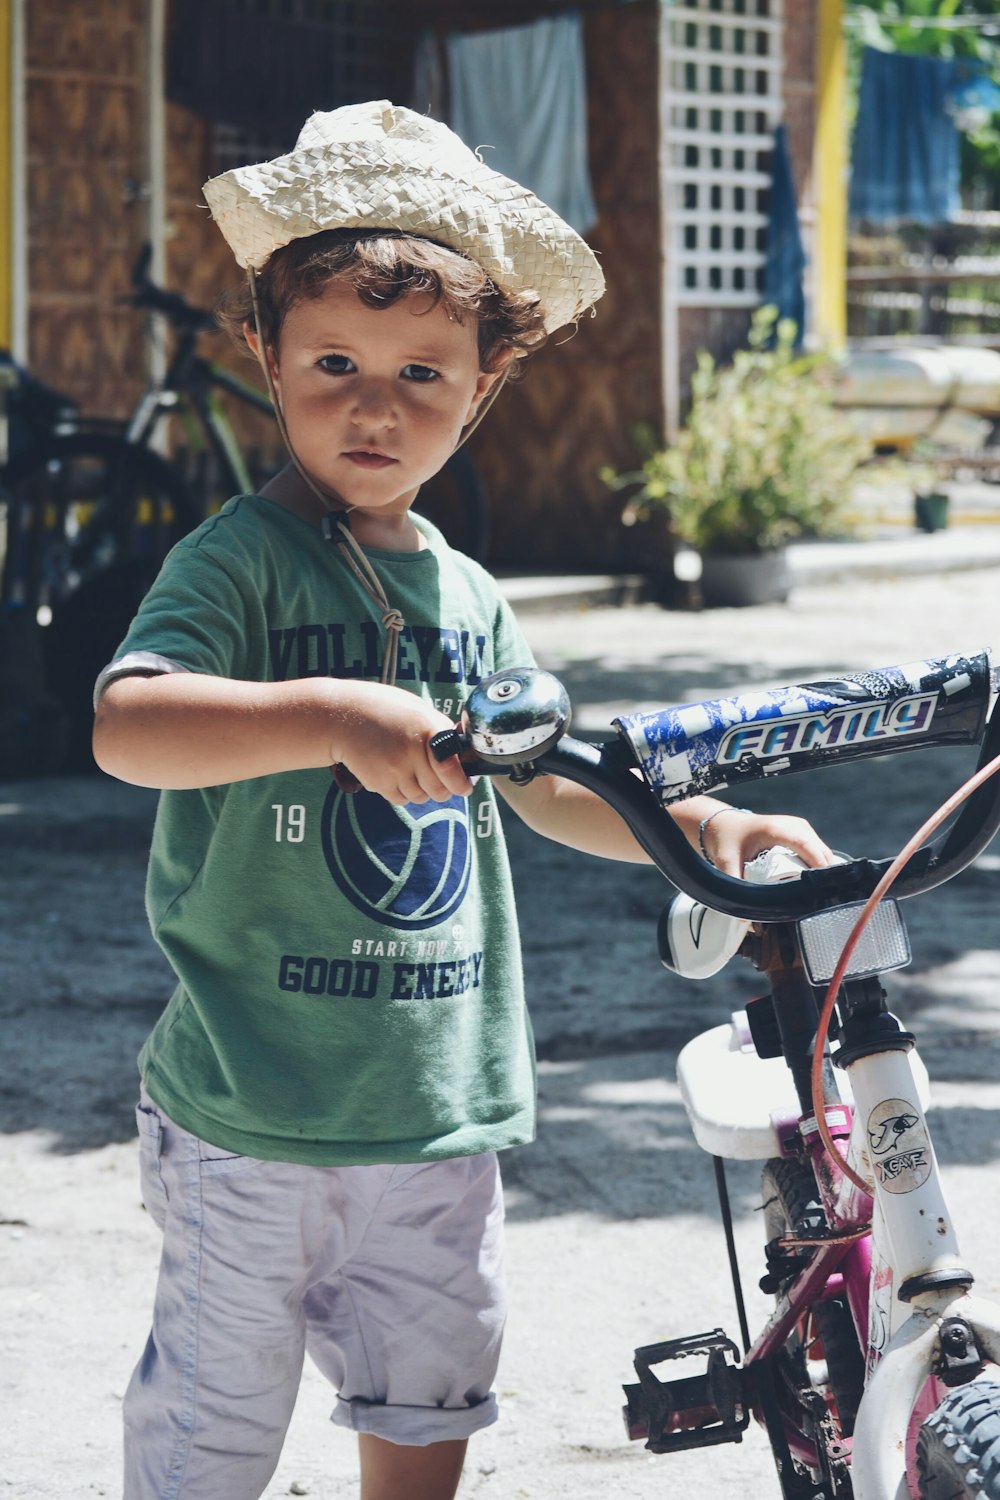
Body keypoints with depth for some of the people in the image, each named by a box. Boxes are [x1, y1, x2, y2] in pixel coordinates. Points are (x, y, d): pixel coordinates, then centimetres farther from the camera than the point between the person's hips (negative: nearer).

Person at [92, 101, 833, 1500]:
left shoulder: (466, 596, 9)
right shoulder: (241, 558, -12)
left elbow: (545, 784, 17)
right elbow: (126, 724, -29)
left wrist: (694, 824, 0)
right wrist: (338, 716, -42)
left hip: (441, 1107, 6)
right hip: (254, 1111, -6)